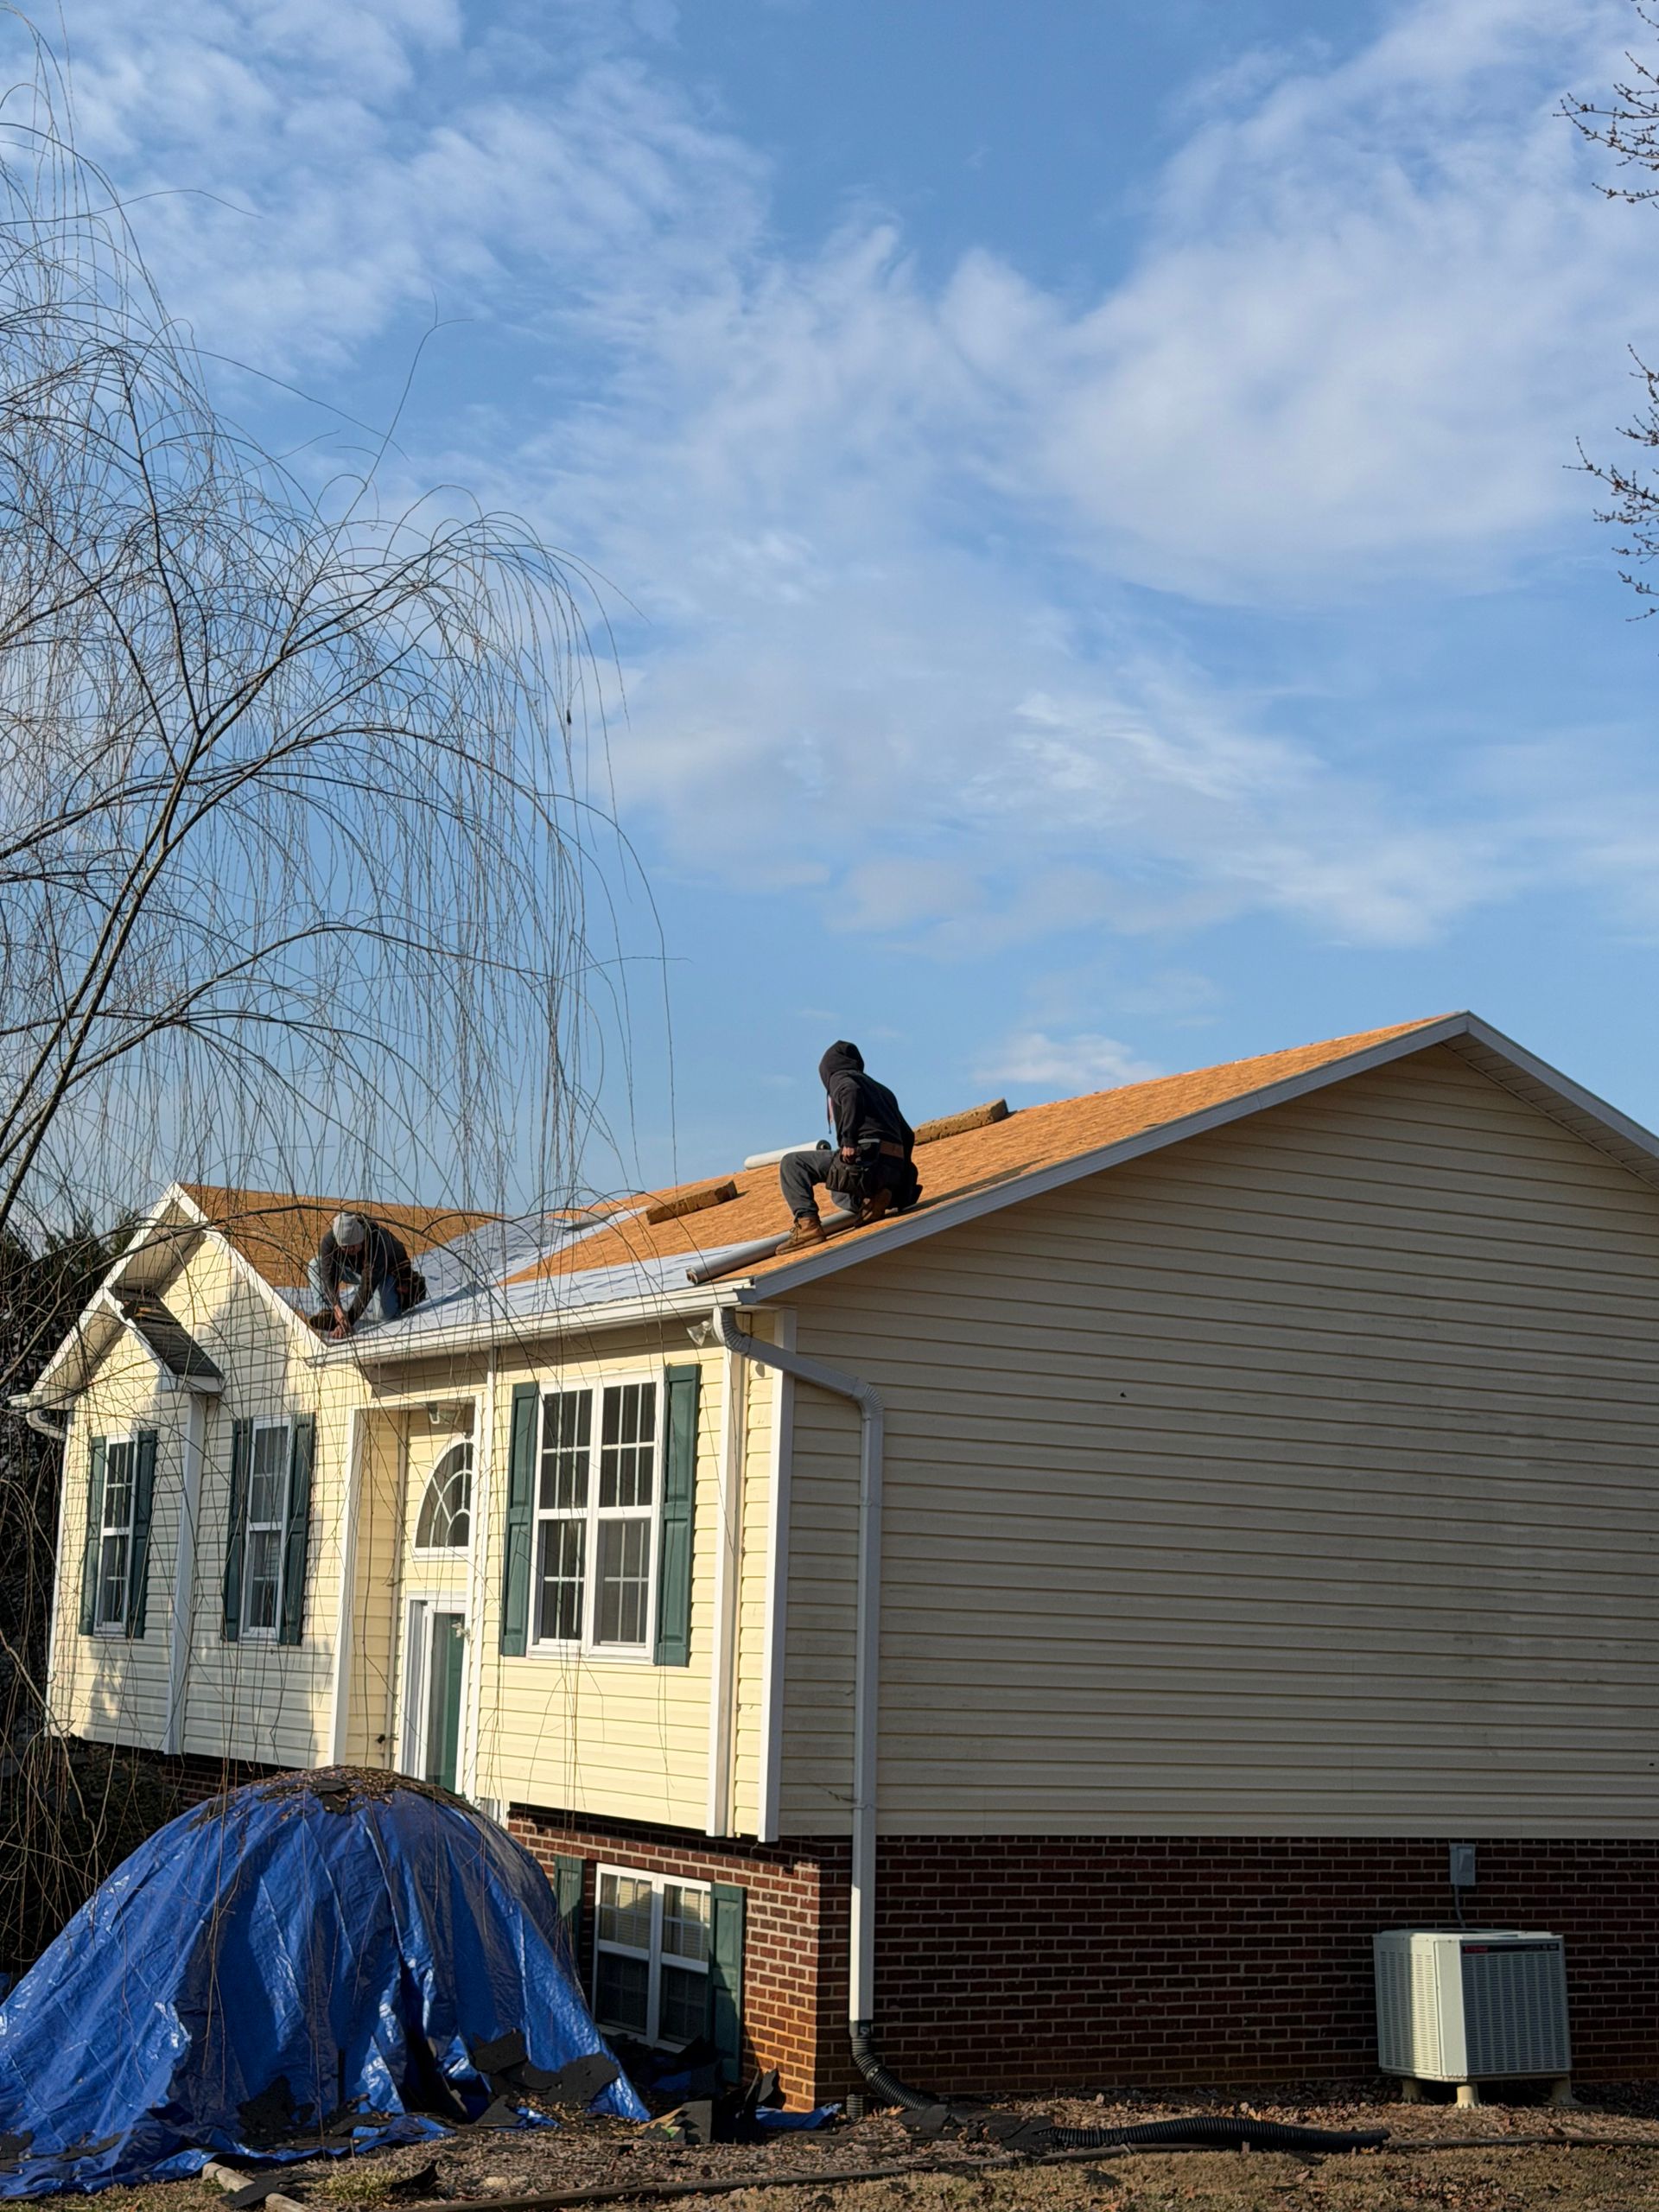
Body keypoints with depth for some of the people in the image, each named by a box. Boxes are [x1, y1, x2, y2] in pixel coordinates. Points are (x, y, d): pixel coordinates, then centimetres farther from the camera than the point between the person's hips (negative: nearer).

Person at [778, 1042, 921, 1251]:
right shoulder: (882, 1090, 32)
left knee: (792, 1163, 1)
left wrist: (849, 1140, -22)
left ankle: (807, 1223, -18)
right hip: (894, 1169, 8)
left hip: (866, 1158, -8)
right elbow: (907, 1135, 30)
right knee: (839, 1193, 37)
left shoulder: (840, 1077, 9)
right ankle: (872, 1197, 4)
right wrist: (899, 1175, 39)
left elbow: (851, 1093, -17)